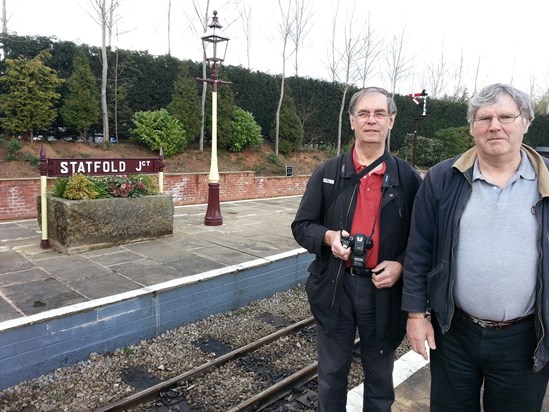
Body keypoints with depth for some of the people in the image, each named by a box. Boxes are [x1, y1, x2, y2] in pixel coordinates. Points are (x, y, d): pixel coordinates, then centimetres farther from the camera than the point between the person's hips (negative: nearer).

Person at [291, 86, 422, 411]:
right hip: (334, 288, 0)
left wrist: (401, 265, -14)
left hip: (384, 290, 0)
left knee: (379, 378, 20)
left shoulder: (408, 178, -1)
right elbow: (302, 226, 2)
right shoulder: (327, 173, 0)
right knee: (332, 374, 18)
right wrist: (328, 236, -17)